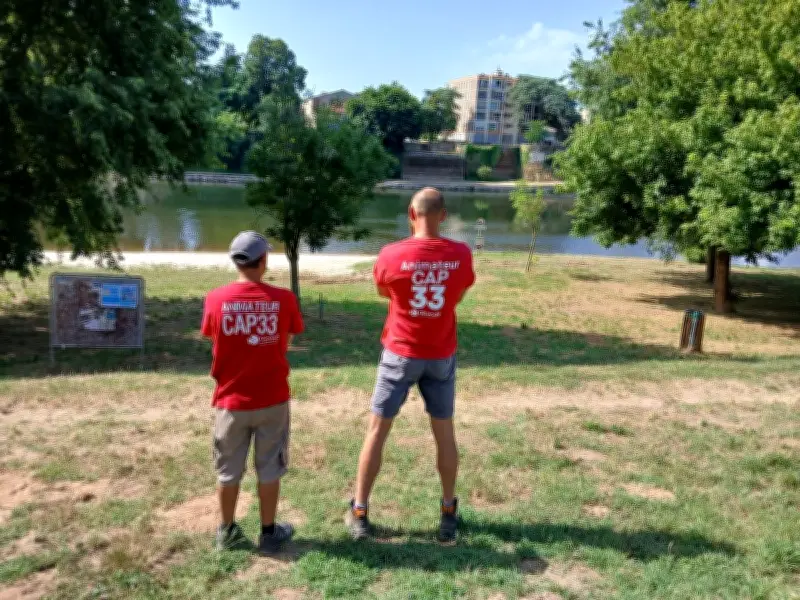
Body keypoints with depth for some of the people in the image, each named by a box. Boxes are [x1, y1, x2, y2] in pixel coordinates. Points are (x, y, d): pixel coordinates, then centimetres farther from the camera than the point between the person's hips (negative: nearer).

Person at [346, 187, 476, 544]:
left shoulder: (391, 254, -14)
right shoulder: (461, 255, -8)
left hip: (400, 354, -2)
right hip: (441, 356, 2)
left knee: (377, 429, 9)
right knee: (444, 432, 15)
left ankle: (359, 514, 17)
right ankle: (449, 513, 25)